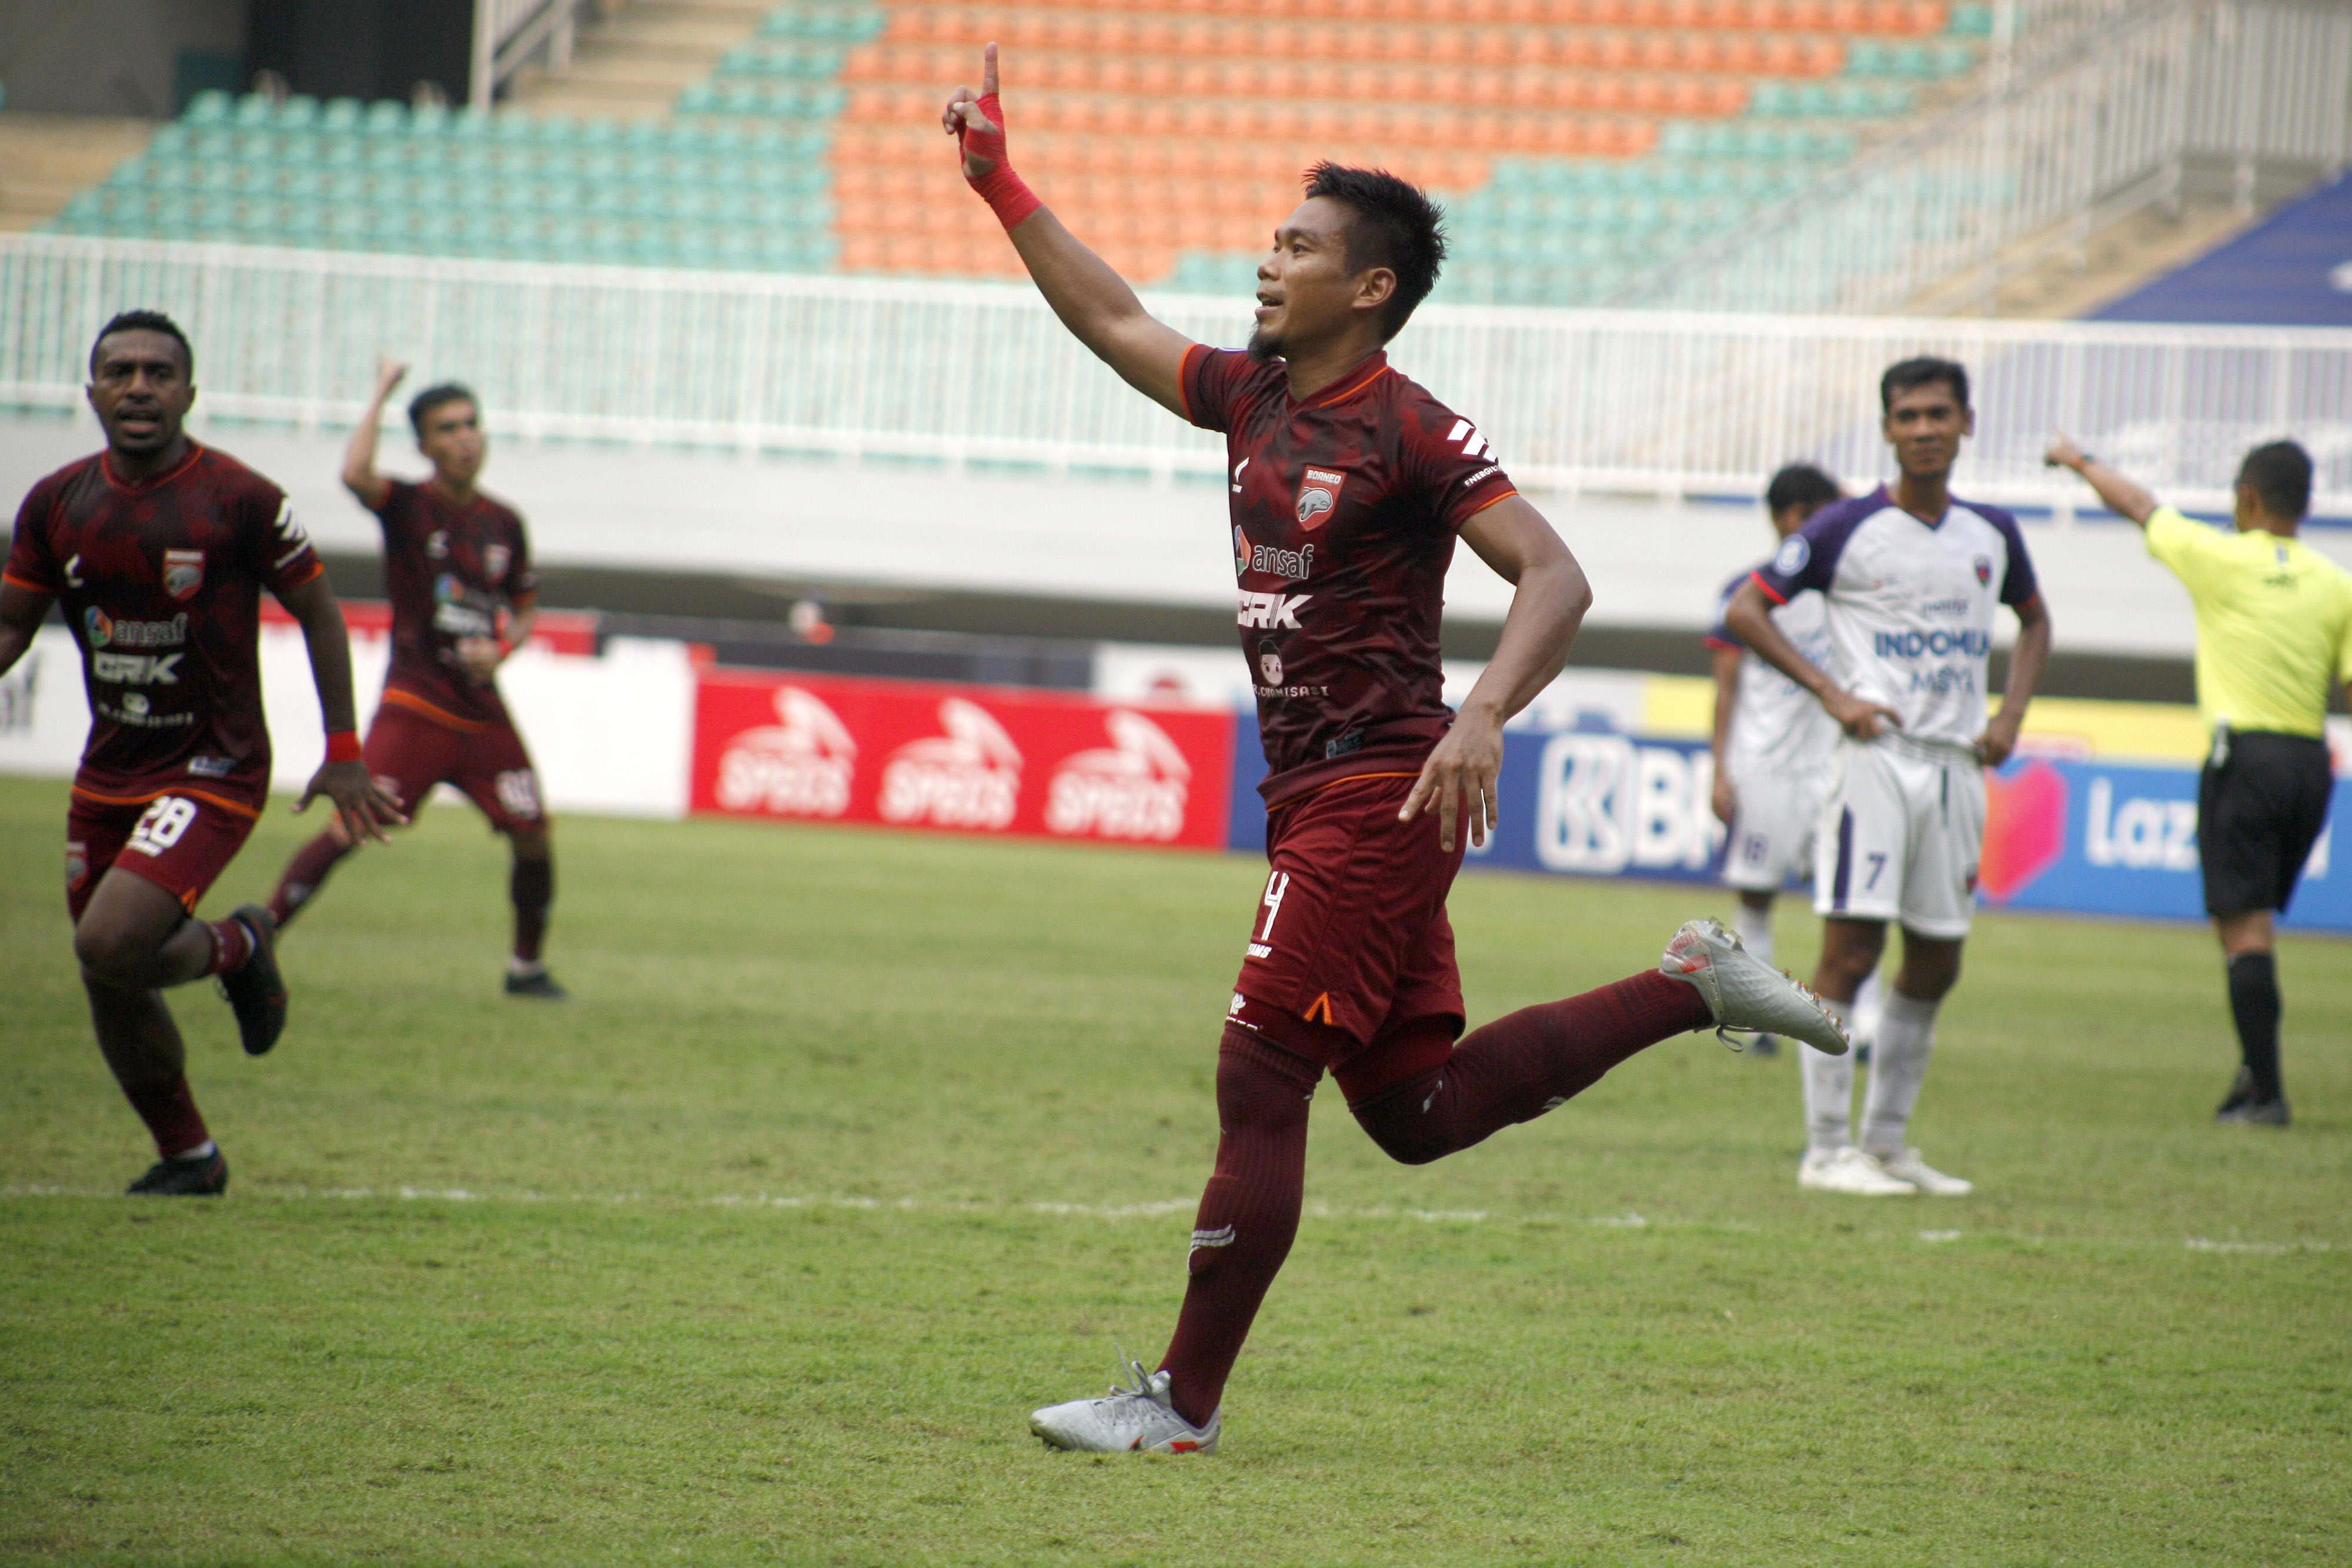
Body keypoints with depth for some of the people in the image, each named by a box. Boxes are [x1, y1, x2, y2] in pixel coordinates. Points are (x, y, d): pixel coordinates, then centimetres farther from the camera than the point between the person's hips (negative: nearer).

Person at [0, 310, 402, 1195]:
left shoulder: (239, 500, -12)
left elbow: (317, 610, -1)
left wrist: (344, 755, 0)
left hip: (213, 772, -5)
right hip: (108, 775, 5)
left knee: (109, 947, -23)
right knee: (111, 990, 8)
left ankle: (236, 948, 9)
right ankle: (188, 1157, 30)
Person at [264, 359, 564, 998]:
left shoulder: (505, 524, 9)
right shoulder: (407, 507, -4)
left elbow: (524, 610, 20)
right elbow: (356, 474, -27)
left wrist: (501, 650, -2)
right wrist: (382, 394, -18)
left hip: (483, 710, 5)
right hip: (414, 707, -5)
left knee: (532, 834, 0)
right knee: (350, 830, -14)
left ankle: (528, 965, 19)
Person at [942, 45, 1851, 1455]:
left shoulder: (1412, 434, -12)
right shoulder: (1256, 400, 12)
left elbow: (1555, 579, -19)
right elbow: (1114, 321, 25)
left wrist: (1482, 719, -34)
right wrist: (1001, 184, 22)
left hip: (1376, 797, -9)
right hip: (1318, 798, 9)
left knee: (1258, 1086, -8)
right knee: (1419, 1110, 12)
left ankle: (1185, 1403, -3)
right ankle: (1691, 987, 22)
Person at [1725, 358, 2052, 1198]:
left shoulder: (1993, 532, 10)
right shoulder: (1848, 527, -5)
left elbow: (2034, 622, 27)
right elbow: (1745, 609, -3)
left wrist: (2011, 715, 11)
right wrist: (1832, 693, -11)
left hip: (1958, 766, 5)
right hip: (1876, 755, -5)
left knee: (1936, 962, 9)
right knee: (1851, 947, -9)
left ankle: (1887, 1142, 20)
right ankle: (1827, 1148, -6)